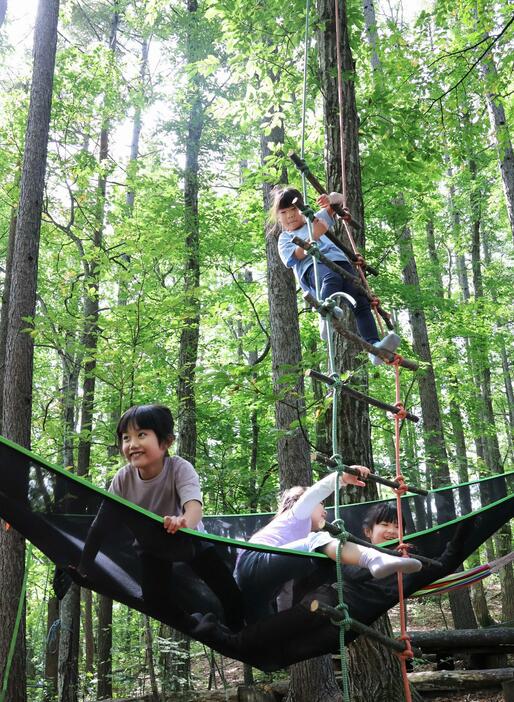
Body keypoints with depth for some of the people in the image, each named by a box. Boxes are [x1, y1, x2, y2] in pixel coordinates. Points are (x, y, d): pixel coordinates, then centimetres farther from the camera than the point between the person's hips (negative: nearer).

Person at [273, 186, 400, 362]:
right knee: (332, 278, -42)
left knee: (359, 299, -24)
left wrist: (331, 198, 12)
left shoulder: (316, 219, 38)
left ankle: (374, 345, -40)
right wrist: (313, 236, -11)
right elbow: (298, 255, 4)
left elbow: (340, 199, 36)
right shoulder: (285, 238, 27)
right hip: (312, 266, -4)